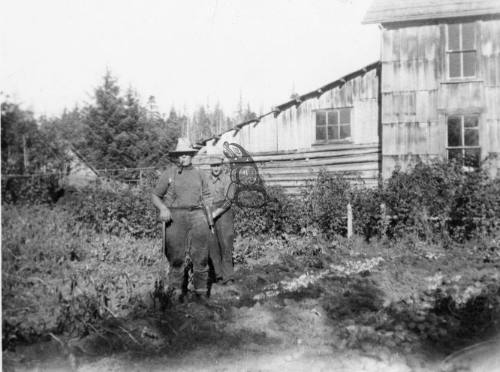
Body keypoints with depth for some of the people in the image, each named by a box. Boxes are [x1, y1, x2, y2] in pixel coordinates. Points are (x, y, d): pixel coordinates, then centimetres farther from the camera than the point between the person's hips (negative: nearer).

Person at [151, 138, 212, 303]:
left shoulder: (200, 175, 19)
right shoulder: (169, 174, 11)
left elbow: (206, 197, 21)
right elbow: (155, 196, 11)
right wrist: (163, 208, -8)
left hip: (197, 215, 2)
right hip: (175, 216, -1)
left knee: (201, 255, -6)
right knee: (176, 256, -2)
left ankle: (201, 292, 3)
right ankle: (177, 291, 9)